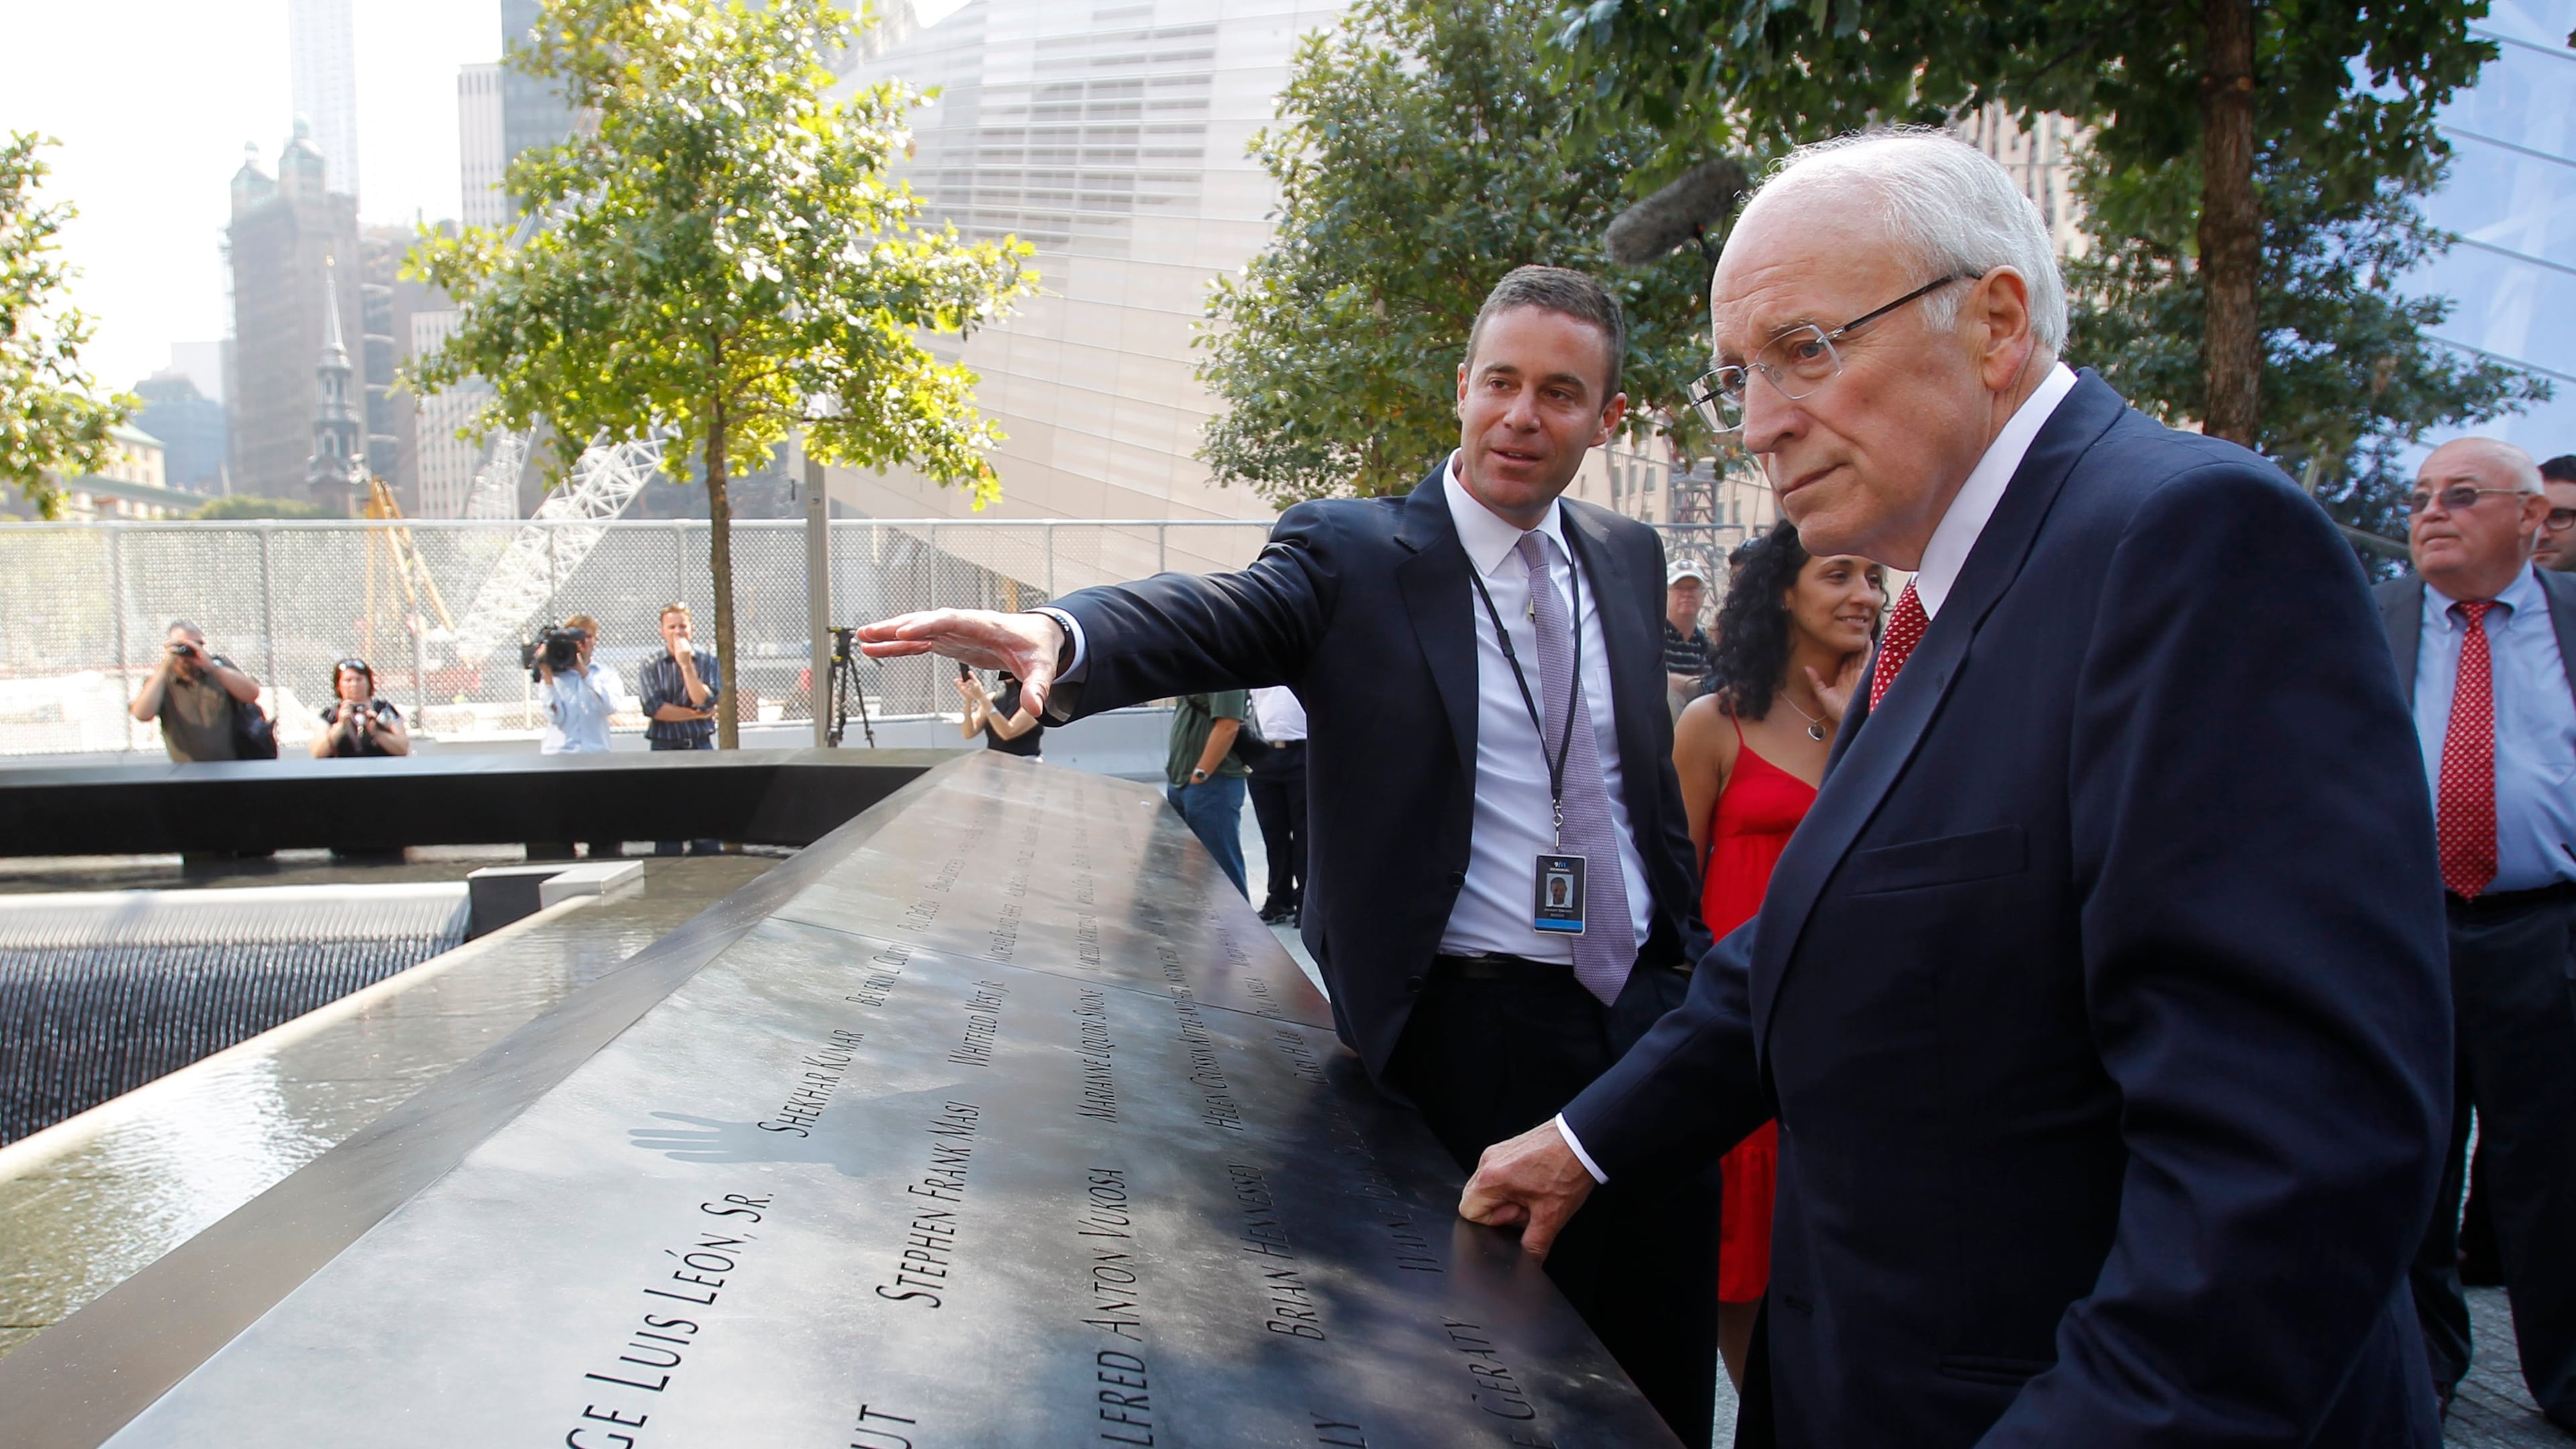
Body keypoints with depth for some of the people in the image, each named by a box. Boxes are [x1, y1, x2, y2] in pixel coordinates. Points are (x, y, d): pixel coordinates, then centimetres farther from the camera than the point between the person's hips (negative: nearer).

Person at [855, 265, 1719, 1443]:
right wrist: (1060, 636, -48)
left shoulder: (1628, 559, 8)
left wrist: (1687, 953, 14)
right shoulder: (1351, 554, -8)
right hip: (1470, 1030, -4)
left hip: (1645, 1007, 5)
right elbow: (1210, 617, -27)